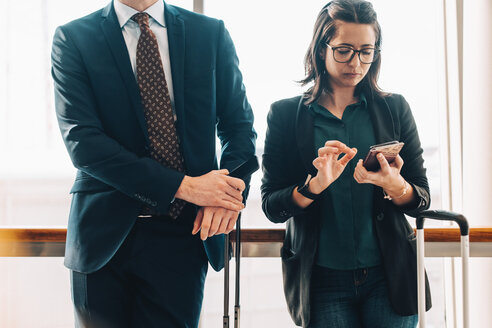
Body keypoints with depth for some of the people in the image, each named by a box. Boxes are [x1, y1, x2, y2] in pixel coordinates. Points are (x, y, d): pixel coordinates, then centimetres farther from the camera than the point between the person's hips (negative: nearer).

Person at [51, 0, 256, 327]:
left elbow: (239, 124, 8)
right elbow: (81, 140, -11)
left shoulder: (212, 34, 7)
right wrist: (183, 186, -17)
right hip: (106, 235, -1)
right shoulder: (73, 39, -1)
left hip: (183, 232, 1)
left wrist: (228, 191, -13)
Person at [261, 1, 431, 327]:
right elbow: (271, 206, -4)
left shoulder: (394, 108, 5)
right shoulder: (285, 114, 1)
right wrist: (316, 184, -22)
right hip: (322, 282, -1)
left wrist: (394, 185, -18)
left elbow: (422, 199, 3)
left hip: (389, 277, 1)